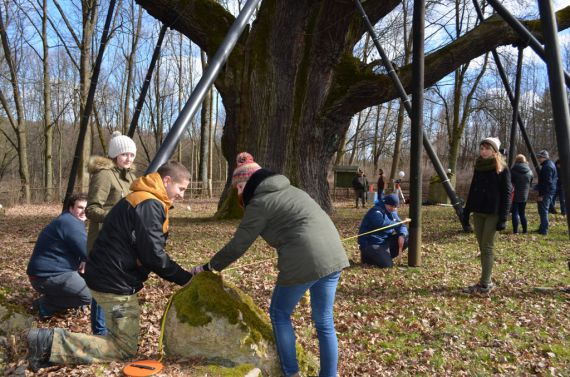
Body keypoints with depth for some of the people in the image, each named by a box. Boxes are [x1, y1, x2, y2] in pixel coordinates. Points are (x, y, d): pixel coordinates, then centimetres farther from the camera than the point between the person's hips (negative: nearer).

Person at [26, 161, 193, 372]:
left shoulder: (144, 202, 15)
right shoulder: (149, 205, -18)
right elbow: (153, 255, -22)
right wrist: (185, 279, -13)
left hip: (110, 277, 10)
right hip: (115, 282, -10)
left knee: (121, 338, 19)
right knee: (125, 349, -1)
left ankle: (53, 339, 12)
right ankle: (50, 343, -4)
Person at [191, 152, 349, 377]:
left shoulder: (259, 203, -2)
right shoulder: (288, 190, 22)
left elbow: (238, 245, 1)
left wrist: (208, 267, 15)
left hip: (305, 262, -7)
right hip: (333, 255, 8)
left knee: (280, 314, 14)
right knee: (324, 322, 16)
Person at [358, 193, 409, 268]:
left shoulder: (392, 212, 10)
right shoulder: (376, 212, -18)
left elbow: (401, 225, 5)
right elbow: (383, 224, -35)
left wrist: (402, 235, -16)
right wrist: (397, 224, -26)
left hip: (385, 241, 9)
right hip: (370, 244, -9)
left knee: (406, 238, 0)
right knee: (387, 265, -23)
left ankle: (387, 256, 7)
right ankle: (367, 257, 3)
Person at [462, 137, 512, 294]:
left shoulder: (502, 169, -6)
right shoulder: (478, 167, 11)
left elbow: (507, 194, -10)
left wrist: (503, 218, -16)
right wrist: (466, 211, 13)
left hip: (493, 214, -6)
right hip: (478, 213, 6)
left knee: (487, 247, -6)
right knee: (482, 247, 7)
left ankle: (485, 284, -1)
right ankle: (485, 281, 13)